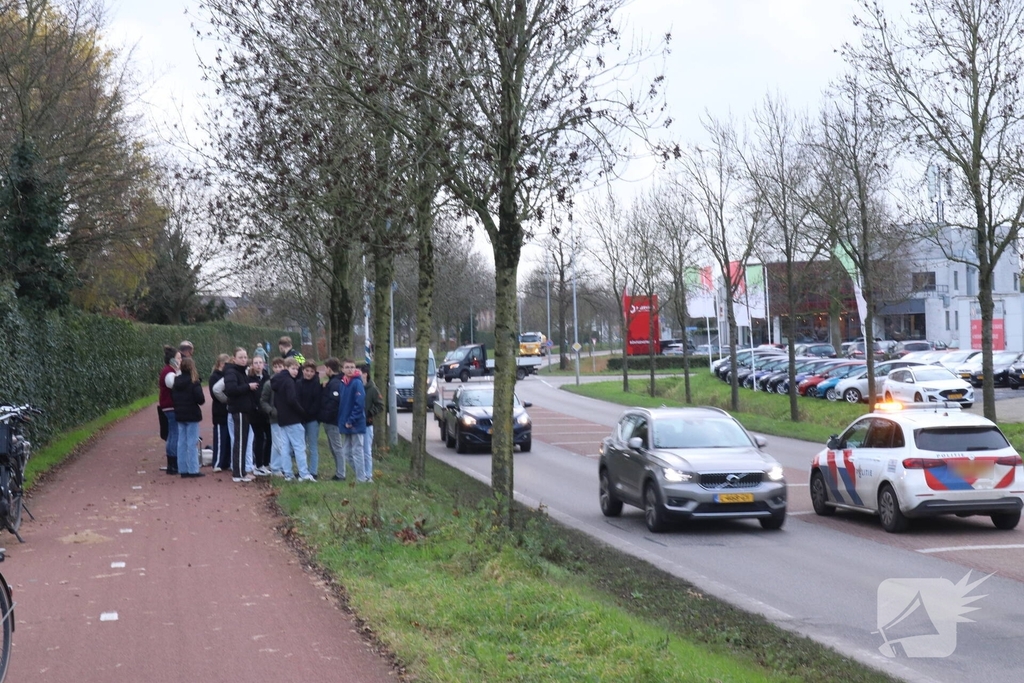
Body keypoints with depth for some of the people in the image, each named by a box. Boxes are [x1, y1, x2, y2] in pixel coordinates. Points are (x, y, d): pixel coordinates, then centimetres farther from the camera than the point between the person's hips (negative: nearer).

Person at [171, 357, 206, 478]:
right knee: (192, 443, -2)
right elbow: (200, 399, -19)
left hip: (179, 415, 6)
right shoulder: (194, 382, -15)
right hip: (192, 415, -6)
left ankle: (183, 469, 11)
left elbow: (172, 396, 8)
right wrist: (202, 400, 1)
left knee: (181, 442, 9)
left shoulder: (176, 381, 6)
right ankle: (193, 470, -2)